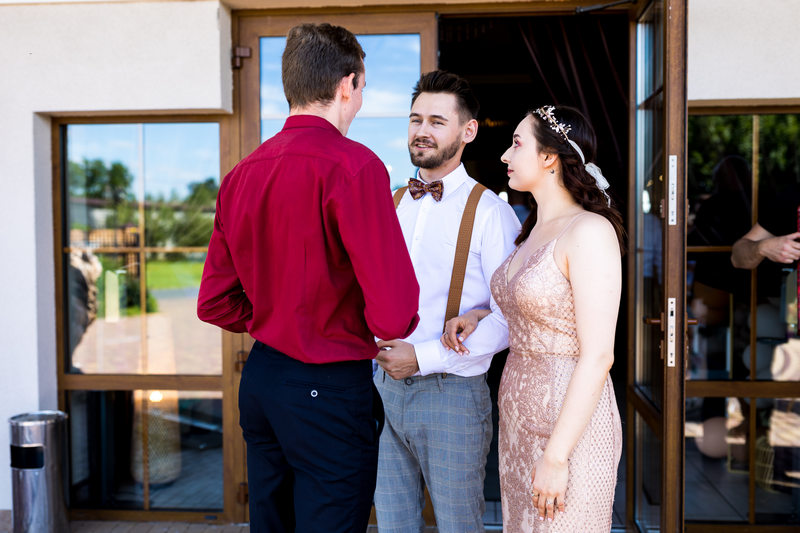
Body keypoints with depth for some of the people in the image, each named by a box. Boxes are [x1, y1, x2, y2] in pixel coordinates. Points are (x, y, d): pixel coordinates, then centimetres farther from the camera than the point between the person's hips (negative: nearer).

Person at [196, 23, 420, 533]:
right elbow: (393, 317, -23)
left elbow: (214, 305, 10)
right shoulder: (353, 165, -18)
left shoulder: (241, 174, 4)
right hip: (329, 393, -7)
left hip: (259, 381, 8)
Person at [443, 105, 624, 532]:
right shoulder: (534, 231, 11)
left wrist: (556, 457, -21)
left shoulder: (590, 230, -15)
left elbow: (597, 356, -20)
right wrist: (476, 317, 9)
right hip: (519, 414, 8)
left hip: (570, 421, -8)